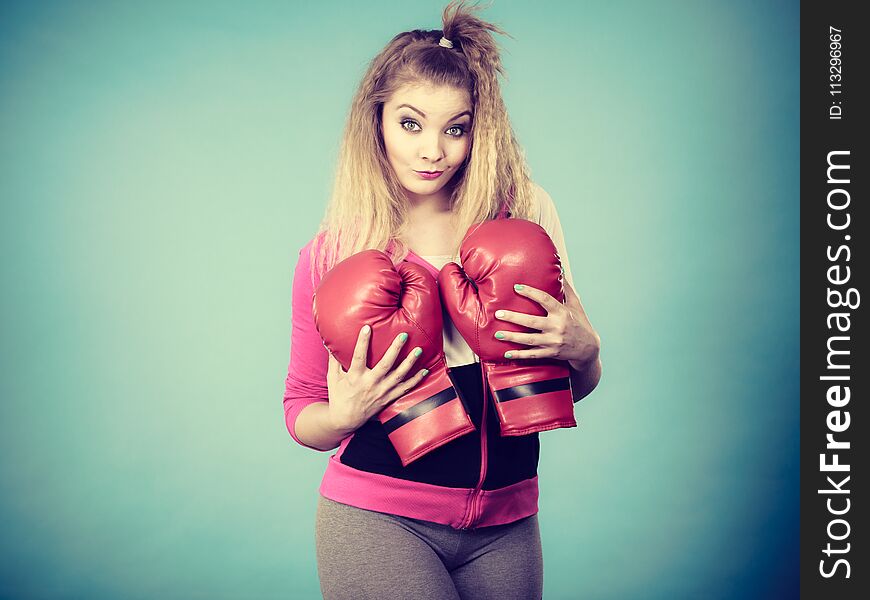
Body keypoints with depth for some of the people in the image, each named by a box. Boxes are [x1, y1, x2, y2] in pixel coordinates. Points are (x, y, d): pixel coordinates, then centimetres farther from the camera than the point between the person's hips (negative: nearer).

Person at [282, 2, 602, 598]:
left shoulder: (525, 214, -1)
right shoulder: (331, 254, -4)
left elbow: (574, 388, 8)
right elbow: (301, 411, 6)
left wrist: (584, 350, -14)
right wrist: (342, 415, -15)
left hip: (505, 525, 3)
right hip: (378, 517, -2)